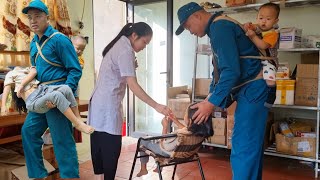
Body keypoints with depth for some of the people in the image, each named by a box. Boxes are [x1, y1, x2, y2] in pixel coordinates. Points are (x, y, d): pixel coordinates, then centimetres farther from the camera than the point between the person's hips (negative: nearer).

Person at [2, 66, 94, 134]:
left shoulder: (29, 69, 34)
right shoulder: (11, 74, 27)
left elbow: (34, 72, 10)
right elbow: (6, 89, 12)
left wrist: (22, 85, 0)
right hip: (34, 101, -4)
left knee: (66, 88, -27)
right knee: (56, 95, -35)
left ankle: (79, 119, -20)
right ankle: (78, 124, -31)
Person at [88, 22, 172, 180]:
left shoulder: (117, 46, 16)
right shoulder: (125, 51, -14)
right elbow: (133, 85, -22)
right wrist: (157, 106, -24)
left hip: (99, 102, 10)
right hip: (108, 105, -10)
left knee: (99, 145, 12)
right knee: (111, 147, -4)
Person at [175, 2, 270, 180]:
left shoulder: (219, 27, -15)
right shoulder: (219, 26, 18)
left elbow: (231, 71, -24)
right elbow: (221, 69, 22)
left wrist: (212, 103, -19)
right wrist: (210, 97, 14)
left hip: (253, 90, -10)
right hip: (252, 90, 10)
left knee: (243, 147, -8)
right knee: (252, 144, 15)